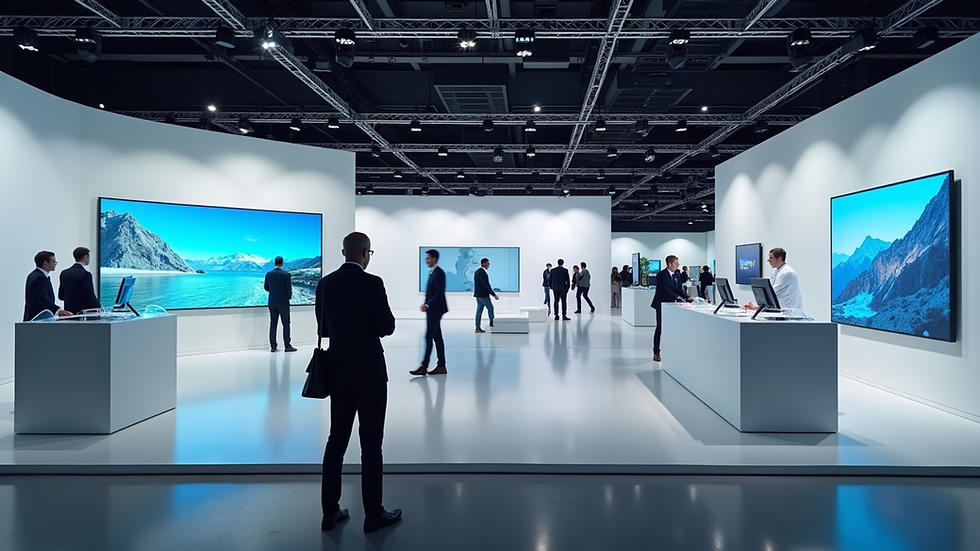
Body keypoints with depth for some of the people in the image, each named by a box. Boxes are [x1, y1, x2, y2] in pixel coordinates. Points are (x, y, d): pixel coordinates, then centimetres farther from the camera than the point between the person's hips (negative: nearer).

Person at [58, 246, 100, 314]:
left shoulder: (64, 273, 8)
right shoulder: (85, 274, -15)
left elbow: (61, 296, 12)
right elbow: (90, 296, -15)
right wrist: (100, 308, -1)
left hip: (69, 312, 8)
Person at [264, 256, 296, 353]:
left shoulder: (268, 274, -1)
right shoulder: (286, 275, -13)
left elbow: (266, 288, 7)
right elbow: (289, 289, -10)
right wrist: (289, 297, 9)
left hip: (272, 303, 4)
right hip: (283, 302, -4)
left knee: (273, 324, 7)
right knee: (286, 324, 3)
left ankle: (273, 346, 9)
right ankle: (287, 346, 2)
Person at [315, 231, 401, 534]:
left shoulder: (325, 283, 3)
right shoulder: (372, 283, -16)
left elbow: (323, 329, 9)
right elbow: (388, 327, -13)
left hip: (338, 372, 6)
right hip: (369, 372, -6)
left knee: (336, 440, 12)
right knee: (371, 444, 3)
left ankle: (330, 511, 19)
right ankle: (374, 514, 12)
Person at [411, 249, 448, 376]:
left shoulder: (439, 273, -14)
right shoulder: (432, 272, 15)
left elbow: (440, 293, -21)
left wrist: (427, 305, -25)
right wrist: (426, 305, 7)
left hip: (435, 310, -9)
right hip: (432, 309, 9)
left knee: (429, 337, -8)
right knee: (437, 337, 9)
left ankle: (424, 366, -6)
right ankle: (441, 366, 12)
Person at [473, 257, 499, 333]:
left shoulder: (477, 272, 13)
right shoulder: (482, 273, -18)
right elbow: (487, 285, -23)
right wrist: (494, 295, -21)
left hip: (478, 294, 9)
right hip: (483, 295, -9)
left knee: (479, 310, 7)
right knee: (490, 307, 5)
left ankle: (478, 328, 6)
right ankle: (492, 323, 14)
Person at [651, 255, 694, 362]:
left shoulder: (676, 275, 11)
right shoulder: (661, 275, -13)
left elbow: (680, 289, 9)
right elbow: (665, 290, -23)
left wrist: (688, 297, -9)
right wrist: (677, 297, -31)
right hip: (662, 305, -7)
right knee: (660, 328, -1)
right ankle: (656, 353, 7)